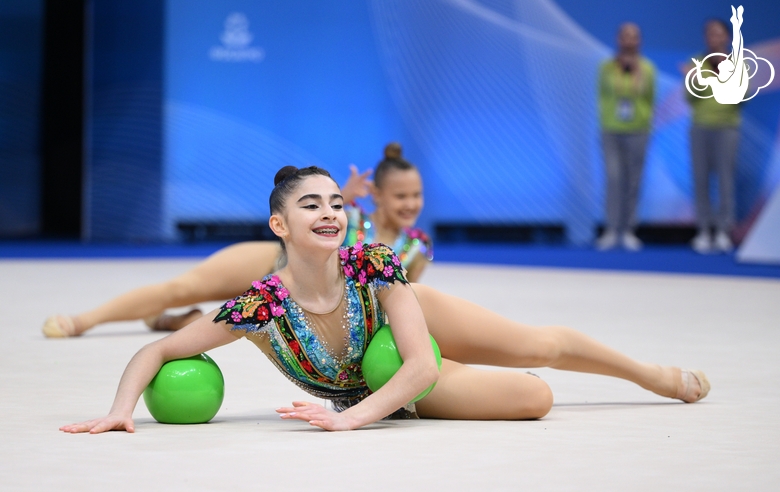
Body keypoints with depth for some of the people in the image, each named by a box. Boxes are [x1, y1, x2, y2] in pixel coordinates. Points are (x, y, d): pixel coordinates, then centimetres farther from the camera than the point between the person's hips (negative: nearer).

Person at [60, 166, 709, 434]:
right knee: (537, 399, -7)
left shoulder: (374, 265, -34)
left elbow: (421, 365, -35)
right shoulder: (260, 309, -37)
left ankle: (659, 375, 43)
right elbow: (155, 351, -28)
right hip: (376, 391, -1)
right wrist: (121, 410, -46)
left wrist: (353, 416, -48)